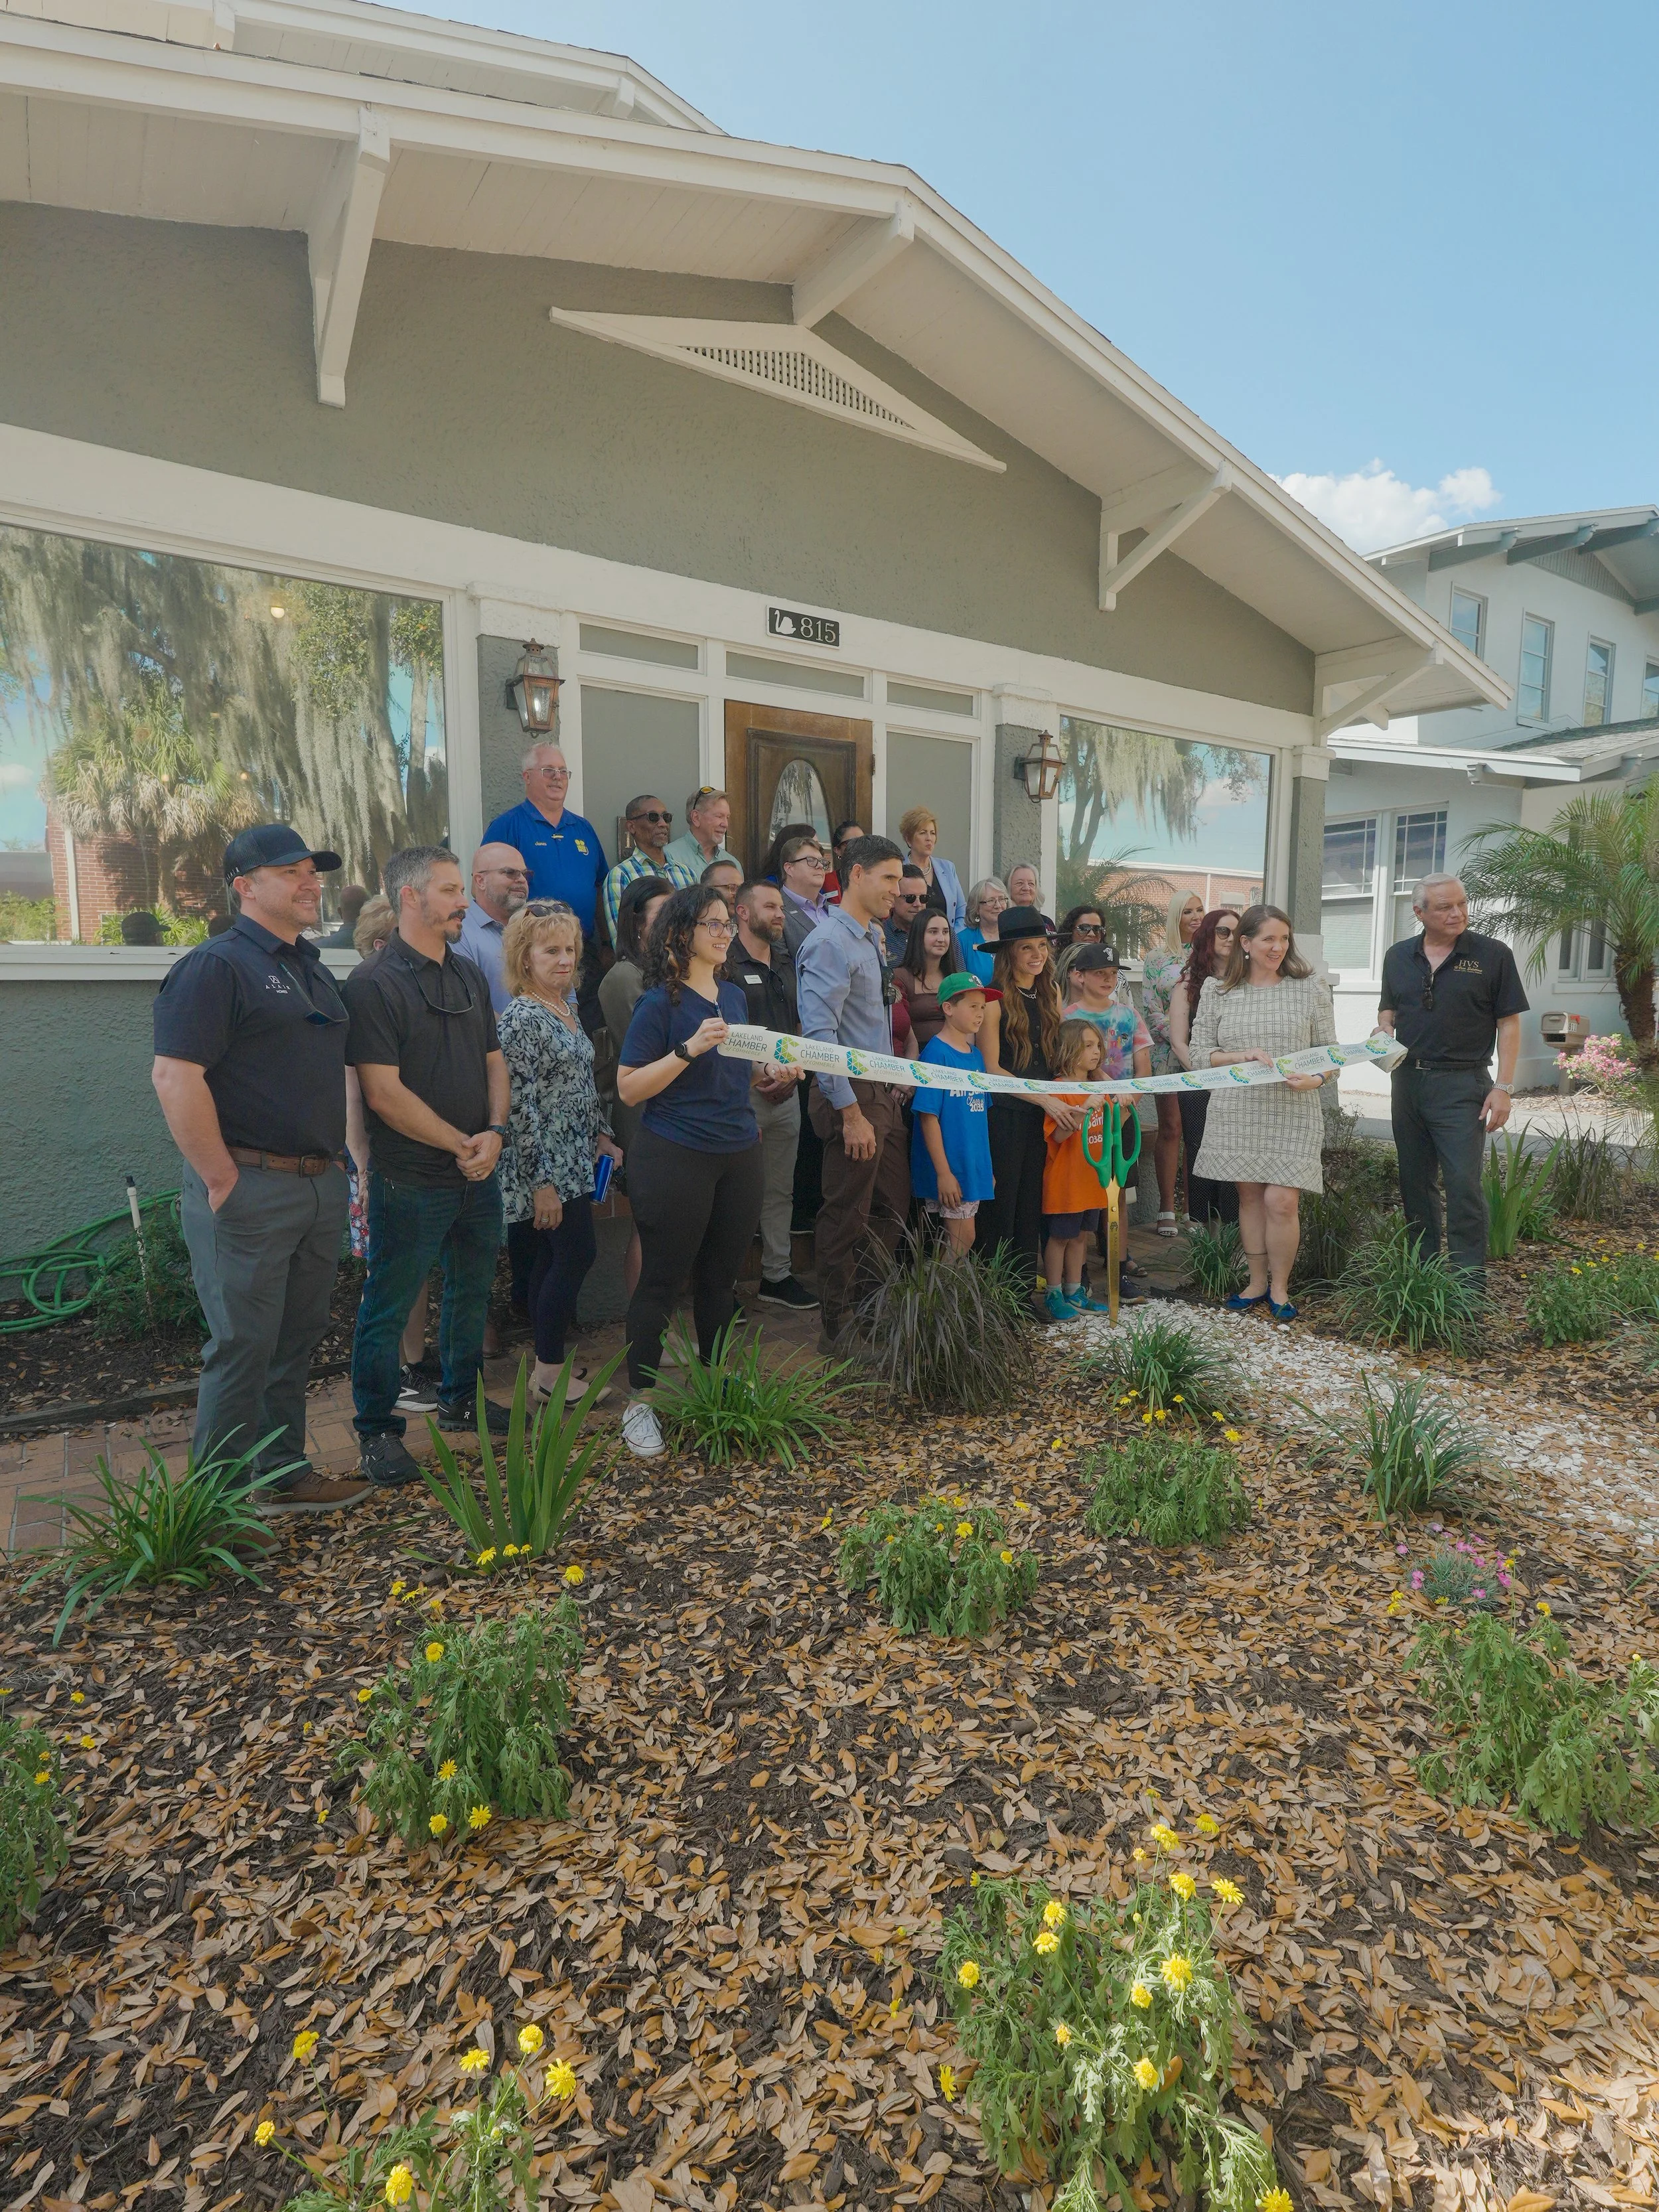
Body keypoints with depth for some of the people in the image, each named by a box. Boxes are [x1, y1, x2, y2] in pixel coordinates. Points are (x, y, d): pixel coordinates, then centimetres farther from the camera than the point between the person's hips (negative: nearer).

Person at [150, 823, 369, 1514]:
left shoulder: (312, 970, 16)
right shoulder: (217, 965, -10)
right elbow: (175, 1076, -19)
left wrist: (341, 1168, 15)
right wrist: (223, 1182, -18)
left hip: (320, 1187, 8)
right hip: (250, 1190, -8)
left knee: (295, 1345, 16)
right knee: (242, 1350, 1)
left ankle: (284, 1476, 30)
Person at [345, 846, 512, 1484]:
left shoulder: (469, 975, 10)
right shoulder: (374, 983, -13)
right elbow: (384, 1093, -18)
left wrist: (494, 1132, -5)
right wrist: (461, 1145, -14)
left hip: (478, 1173, 8)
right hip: (411, 1180, -7)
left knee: (472, 1292, 19)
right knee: (388, 1307, 5)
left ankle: (460, 1400, 38)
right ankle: (378, 1431, 20)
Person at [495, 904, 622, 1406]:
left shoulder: (566, 1008, 11)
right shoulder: (523, 1018, -16)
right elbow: (520, 1106, -20)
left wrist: (599, 1138, 15)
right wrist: (542, 1181, -20)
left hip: (575, 1159, 9)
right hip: (550, 1165, -9)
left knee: (554, 1259, 13)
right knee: (577, 1256, -5)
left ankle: (550, 1361, 24)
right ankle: (549, 1374, 7)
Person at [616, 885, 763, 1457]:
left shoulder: (734, 997, 12)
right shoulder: (661, 1001, -9)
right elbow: (629, 1089, -14)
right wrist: (688, 1049, -23)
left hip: (739, 1156, 6)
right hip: (676, 1158, -6)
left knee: (721, 1277, 14)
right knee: (661, 1280, 2)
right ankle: (638, 1403, 15)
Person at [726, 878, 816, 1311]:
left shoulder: (787, 966, 16)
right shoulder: (727, 966, -7)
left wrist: (795, 1069, -1)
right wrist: (757, 1074, -21)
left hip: (788, 1094, 7)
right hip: (743, 1094, -7)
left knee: (780, 1190, 13)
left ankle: (777, 1275, 23)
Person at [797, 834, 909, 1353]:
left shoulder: (871, 937, 14)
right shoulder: (831, 943, -16)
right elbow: (818, 1033, -24)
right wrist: (851, 1113, -24)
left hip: (884, 1093, 10)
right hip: (852, 1095, -10)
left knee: (892, 1211, 19)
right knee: (848, 1218, 2)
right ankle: (839, 1329, 18)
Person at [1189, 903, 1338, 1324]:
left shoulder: (1310, 988, 3)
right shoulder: (1216, 990, 4)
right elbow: (1200, 1054, 3)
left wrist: (1315, 1079, -16)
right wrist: (1242, 1057, -14)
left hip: (1292, 1113, -1)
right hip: (1237, 1112, 1)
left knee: (1281, 1200, -7)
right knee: (1249, 1196, 9)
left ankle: (1279, 1287, 12)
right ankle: (1257, 1281, 24)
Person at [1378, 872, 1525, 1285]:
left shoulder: (1493, 954, -2)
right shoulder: (1398, 956, 9)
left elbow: (1509, 1023, -3)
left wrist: (1504, 1086, -10)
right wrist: (1384, 1033, -4)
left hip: (1461, 1084, -5)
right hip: (1407, 1079, 5)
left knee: (1463, 1184, -10)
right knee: (1414, 1181, 11)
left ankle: (1469, 1281, -3)